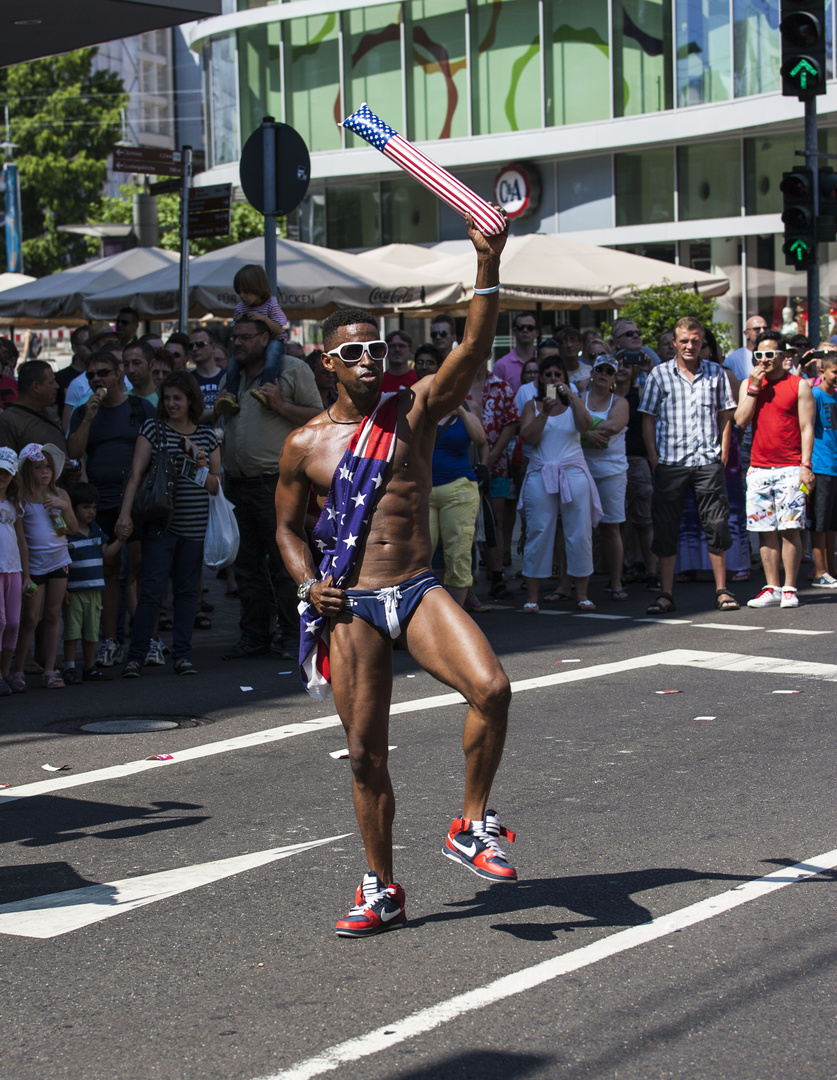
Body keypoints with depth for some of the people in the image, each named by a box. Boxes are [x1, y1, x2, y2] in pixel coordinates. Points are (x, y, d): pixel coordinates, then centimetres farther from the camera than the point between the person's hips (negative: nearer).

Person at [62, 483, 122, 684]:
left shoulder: (95, 530, 11)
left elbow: (106, 552, 15)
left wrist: (119, 540, 0)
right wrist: (62, 587, -16)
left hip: (94, 590, 6)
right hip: (73, 590, -6)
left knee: (92, 631, 11)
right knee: (72, 630, -4)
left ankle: (89, 668, 20)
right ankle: (70, 669, 3)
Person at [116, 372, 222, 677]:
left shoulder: (207, 436, 10)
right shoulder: (153, 429, 3)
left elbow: (216, 486, 13)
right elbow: (136, 473, -4)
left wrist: (202, 468, -8)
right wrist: (125, 514, -14)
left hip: (195, 525, 3)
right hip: (159, 523, -3)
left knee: (187, 590, 5)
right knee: (152, 590, -6)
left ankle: (182, 655, 11)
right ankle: (136, 657, -1)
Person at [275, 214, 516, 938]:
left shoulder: (415, 410, 3)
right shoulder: (306, 444, 5)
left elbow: (473, 352, -13)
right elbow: (287, 526, 16)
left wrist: (488, 270, -25)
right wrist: (308, 581, -4)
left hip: (418, 590, 0)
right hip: (350, 606, 0)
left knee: (491, 687, -25)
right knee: (365, 750, 2)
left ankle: (472, 826, -4)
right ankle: (382, 890, 19)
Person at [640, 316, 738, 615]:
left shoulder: (715, 374, 9)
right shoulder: (659, 375, 4)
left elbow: (724, 417, 13)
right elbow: (648, 420, 5)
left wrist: (723, 455, 4)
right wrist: (654, 459, -3)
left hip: (708, 462, 1)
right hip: (670, 464, -1)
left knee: (716, 525, 0)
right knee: (666, 529, 0)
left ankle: (722, 590, 10)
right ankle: (666, 594, 7)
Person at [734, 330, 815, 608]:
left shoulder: (799, 385, 2)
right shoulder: (748, 384, 12)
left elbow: (807, 428, 0)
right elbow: (740, 421, 1)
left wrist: (806, 465, -9)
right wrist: (754, 388, -6)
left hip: (790, 468, -3)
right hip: (758, 468, 4)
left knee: (790, 528, -6)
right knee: (765, 530, 4)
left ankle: (790, 589, -1)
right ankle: (772, 588, 9)